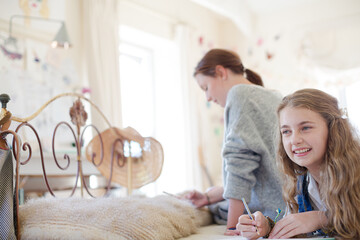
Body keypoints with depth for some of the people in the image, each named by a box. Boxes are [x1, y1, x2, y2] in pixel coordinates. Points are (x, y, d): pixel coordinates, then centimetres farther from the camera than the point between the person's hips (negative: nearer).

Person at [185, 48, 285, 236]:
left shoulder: (240, 93, -10)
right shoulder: (272, 96, 17)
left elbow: (240, 163, -18)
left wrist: (232, 226, -15)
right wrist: (209, 197, 13)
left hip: (275, 209, -9)